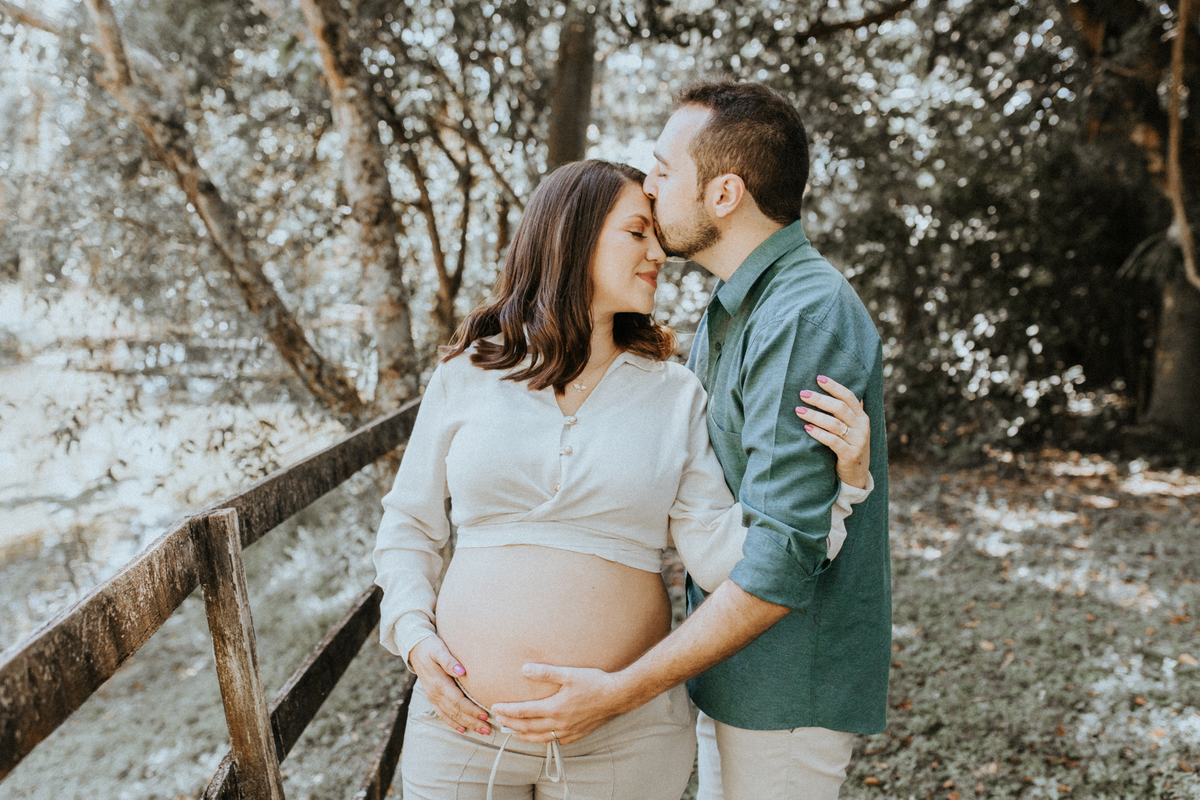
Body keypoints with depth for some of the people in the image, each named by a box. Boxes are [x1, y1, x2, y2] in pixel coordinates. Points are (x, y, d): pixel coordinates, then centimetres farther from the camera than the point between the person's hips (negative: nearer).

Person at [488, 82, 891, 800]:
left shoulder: (807, 316, -24)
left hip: (788, 687, -9)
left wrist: (622, 690, -26)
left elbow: (782, 561, -28)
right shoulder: (731, 309, 10)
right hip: (733, 675, 9)